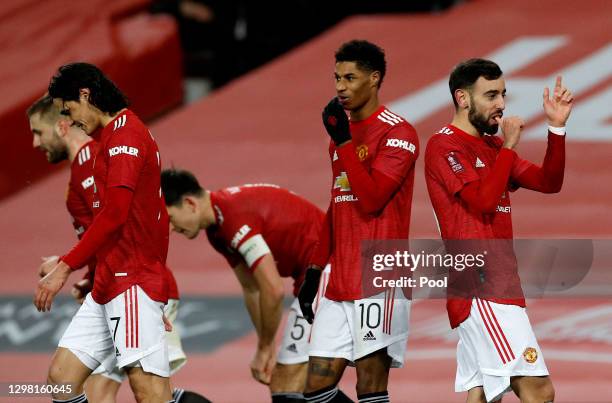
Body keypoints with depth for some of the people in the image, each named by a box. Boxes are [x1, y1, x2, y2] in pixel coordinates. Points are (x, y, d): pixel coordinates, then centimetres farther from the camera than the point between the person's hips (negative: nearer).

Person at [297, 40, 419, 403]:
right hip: (340, 284, 8)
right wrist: (315, 270, 21)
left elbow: (370, 200, -19)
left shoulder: (397, 133, -8)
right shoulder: (342, 133, 17)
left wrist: (343, 140, -16)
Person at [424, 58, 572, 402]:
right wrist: (509, 147, -12)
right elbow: (484, 200, -20)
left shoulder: (492, 146, 19)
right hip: (482, 290, -10)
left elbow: (548, 183, 15)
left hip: (496, 282, 10)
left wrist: (557, 127, 4)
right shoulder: (445, 146, -8)